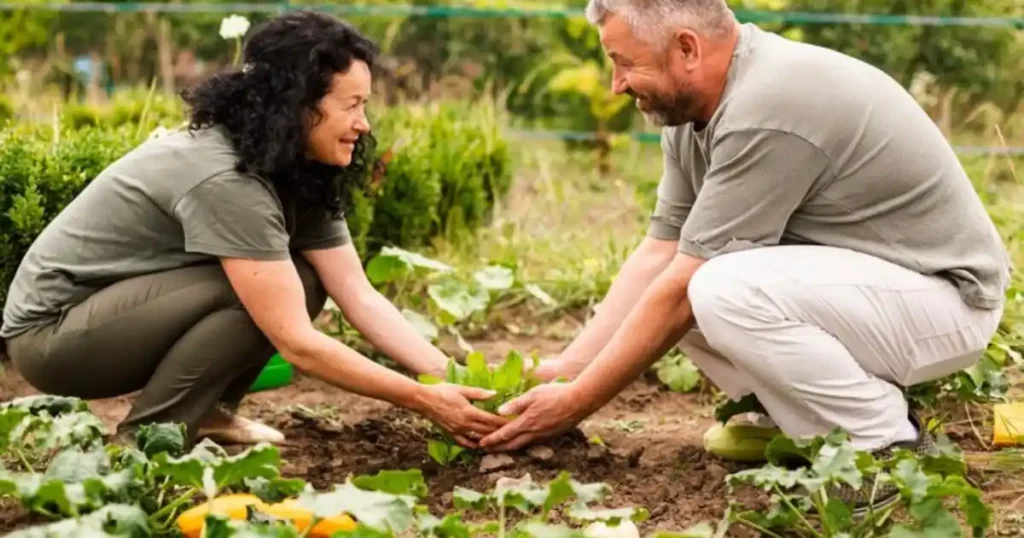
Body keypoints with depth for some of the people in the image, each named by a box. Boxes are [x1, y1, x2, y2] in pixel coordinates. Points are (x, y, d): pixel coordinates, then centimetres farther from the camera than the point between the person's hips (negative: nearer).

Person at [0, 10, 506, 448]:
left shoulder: (300, 173, -3)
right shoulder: (225, 180, -30)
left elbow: (361, 298, -4)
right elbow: (296, 343, -30)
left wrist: (452, 379, -16)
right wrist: (425, 402, -28)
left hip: (119, 309, 9)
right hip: (51, 330, -8)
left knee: (298, 283, -6)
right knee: (257, 294, -25)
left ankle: (204, 412, 5)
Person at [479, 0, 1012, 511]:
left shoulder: (766, 112, -28)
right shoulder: (693, 109, 1)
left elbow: (683, 290, -25)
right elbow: (658, 256, 5)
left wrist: (575, 403, -17)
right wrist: (567, 368, -2)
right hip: (852, 279, 9)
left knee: (725, 292, -31)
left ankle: (890, 445, -13)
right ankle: (795, 420, 10)